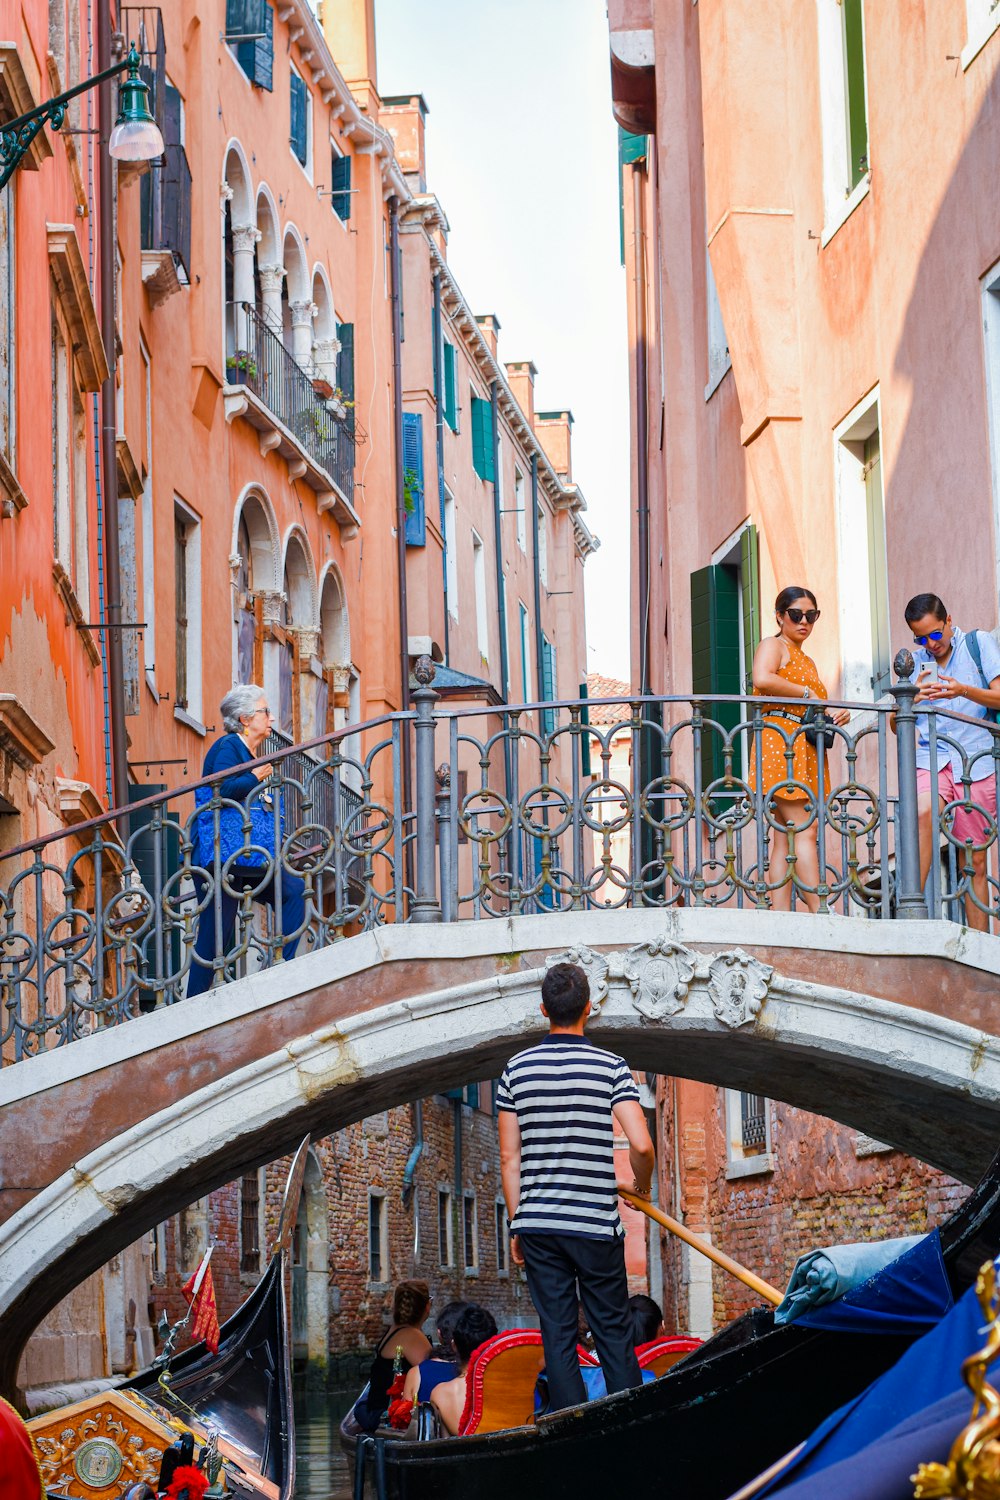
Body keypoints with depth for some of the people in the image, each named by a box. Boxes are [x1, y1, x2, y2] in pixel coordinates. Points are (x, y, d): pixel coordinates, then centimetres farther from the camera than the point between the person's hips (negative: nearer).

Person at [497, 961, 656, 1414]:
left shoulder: (517, 1070, 3)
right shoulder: (611, 1067, -5)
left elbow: (509, 1157, 5)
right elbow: (641, 1145, -13)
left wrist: (517, 1225, 12)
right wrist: (642, 1187, 7)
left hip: (537, 1224, 2)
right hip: (596, 1224, -2)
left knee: (557, 1335, 4)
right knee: (613, 1333, 5)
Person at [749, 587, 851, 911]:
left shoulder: (807, 662, 29)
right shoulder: (773, 646, 2)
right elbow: (762, 679, -20)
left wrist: (835, 716, 5)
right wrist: (806, 693, -12)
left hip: (806, 749, 9)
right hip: (780, 740, -9)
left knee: (785, 836, 0)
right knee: (804, 831, -16)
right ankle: (819, 913, -23)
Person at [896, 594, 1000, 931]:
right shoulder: (915, 660, 16)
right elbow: (895, 723, 11)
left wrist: (965, 691, -20)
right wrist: (912, 699, -11)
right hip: (931, 759, 1)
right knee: (922, 812, -32)